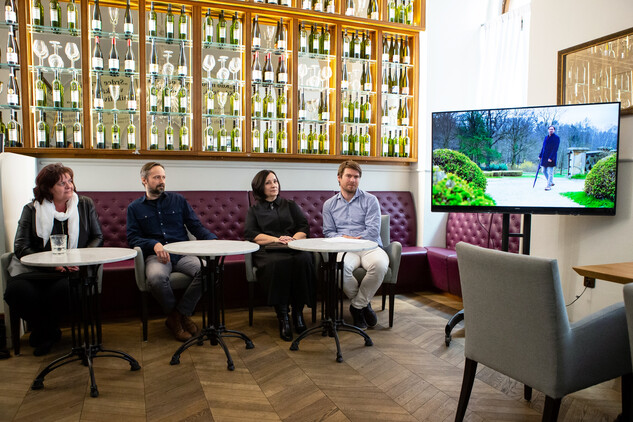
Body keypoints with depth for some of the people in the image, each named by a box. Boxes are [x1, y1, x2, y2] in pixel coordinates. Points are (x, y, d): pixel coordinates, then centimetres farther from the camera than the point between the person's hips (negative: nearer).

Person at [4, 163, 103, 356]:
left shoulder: (85, 205, 12)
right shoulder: (31, 210, 8)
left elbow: (98, 237, 12)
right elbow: (21, 247, 0)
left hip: (73, 268, 0)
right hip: (34, 268, 1)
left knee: (63, 288, -34)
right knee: (17, 289, -31)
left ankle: (44, 333, 0)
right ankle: (50, 332, -2)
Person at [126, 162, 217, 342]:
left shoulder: (178, 200, 16)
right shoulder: (135, 208, 15)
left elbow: (196, 226, 11)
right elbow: (133, 238, 5)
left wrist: (213, 239, -9)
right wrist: (154, 245, -16)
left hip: (183, 253, 2)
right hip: (155, 255, -1)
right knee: (156, 277, -37)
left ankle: (180, 313, -11)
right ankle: (174, 312, -7)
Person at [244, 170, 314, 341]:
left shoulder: (290, 205, 27)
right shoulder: (254, 210, 23)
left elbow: (304, 228, 15)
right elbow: (250, 234, 6)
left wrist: (292, 238, -7)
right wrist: (276, 239, -8)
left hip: (294, 247, 2)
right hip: (267, 250, -1)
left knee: (303, 260, -35)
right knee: (279, 263, -38)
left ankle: (298, 312, -23)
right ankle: (282, 317, -33)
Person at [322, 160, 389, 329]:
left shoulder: (370, 200, 10)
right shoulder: (329, 204, 19)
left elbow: (373, 230, -2)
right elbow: (328, 232, 12)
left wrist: (351, 240, -8)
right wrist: (344, 238, -8)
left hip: (370, 247, 0)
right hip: (345, 250, 1)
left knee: (380, 264, -36)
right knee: (340, 266, -36)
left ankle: (357, 306, -10)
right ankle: (364, 304, -7)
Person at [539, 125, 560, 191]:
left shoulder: (556, 138, -7)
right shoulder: (546, 137, 14)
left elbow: (555, 149, -14)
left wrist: (551, 157, -21)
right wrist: (540, 156, 14)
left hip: (551, 158, -7)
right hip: (544, 157, 8)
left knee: (550, 172, -5)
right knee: (544, 171, 12)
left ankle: (549, 186, -1)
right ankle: (551, 182, 29)